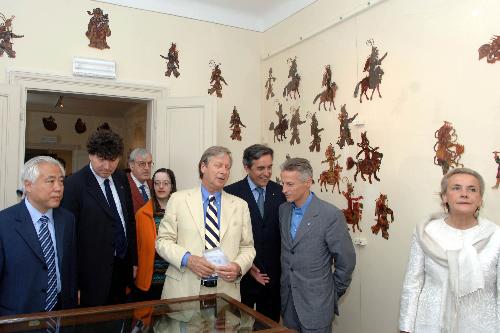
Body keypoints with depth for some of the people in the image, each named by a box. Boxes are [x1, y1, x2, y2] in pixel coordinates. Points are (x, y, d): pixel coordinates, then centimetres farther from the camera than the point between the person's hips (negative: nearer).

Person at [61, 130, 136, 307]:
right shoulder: (74, 184, -14)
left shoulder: (121, 179, 5)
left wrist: (133, 260, 11)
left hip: (122, 266, 6)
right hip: (94, 273, -6)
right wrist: (74, 285, -11)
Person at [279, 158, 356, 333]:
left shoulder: (331, 215, -17)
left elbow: (346, 261, -9)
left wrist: (333, 292, 1)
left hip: (316, 304, -5)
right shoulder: (283, 209, 1)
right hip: (287, 299, 5)